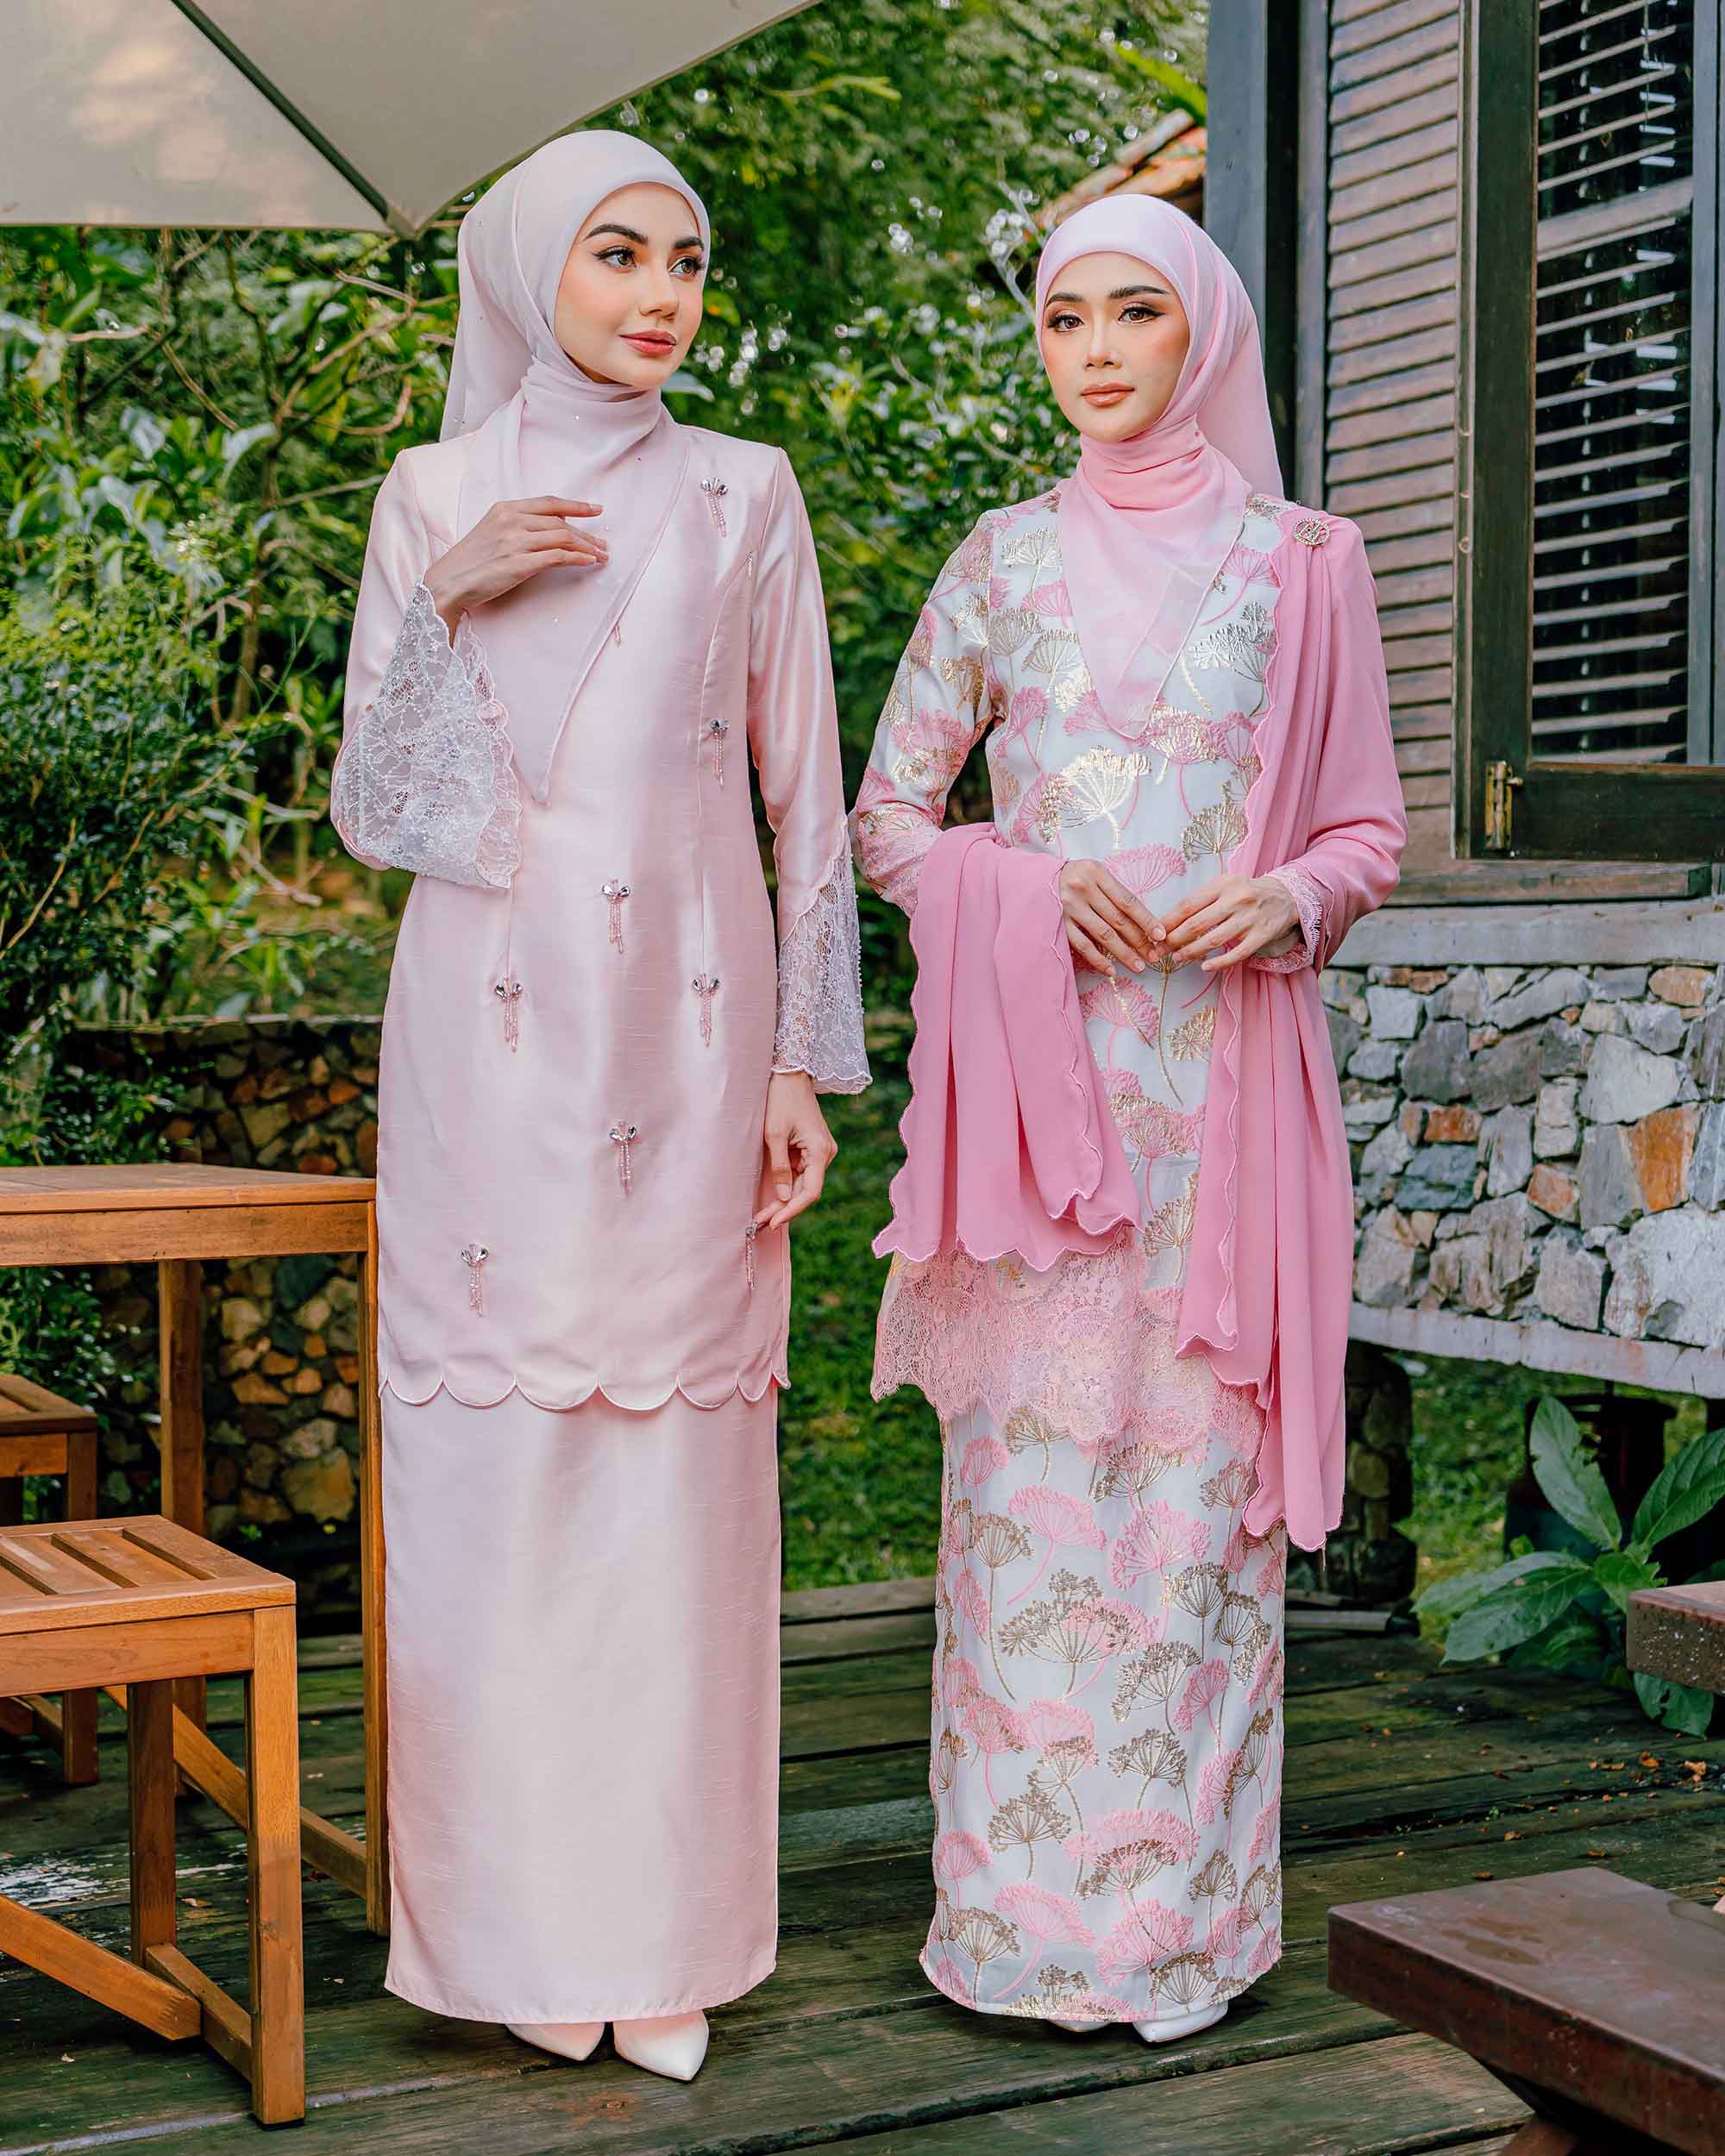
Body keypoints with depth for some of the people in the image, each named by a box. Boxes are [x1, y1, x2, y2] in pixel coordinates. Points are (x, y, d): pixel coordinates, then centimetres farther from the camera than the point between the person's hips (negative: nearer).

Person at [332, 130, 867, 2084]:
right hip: (485, 1030, 1)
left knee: (678, 1466, 0)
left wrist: (806, 1064, 1)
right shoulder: (434, 496, 9)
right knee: (490, 1464, 0)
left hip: (683, 1032, 0)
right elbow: (366, 811, 6)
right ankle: (516, 1924, 13)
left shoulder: (742, 497, 9)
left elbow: (808, 800, 8)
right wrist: (447, 600, -7)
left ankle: (666, 1940, 12)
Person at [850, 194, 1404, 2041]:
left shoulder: (1299, 566, 8)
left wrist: (1279, 901, -12)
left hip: (1223, 1072, 0)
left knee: (1198, 1461, 1)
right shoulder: (1004, 561, 10)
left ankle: (1182, 1904, 12)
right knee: (1030, 1456, -1)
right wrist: (1035, 892, -8)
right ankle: (1028, 1901, 9)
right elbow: (885, 816, 10)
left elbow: (1371, 830, 10)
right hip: (1037, 1060, 1)